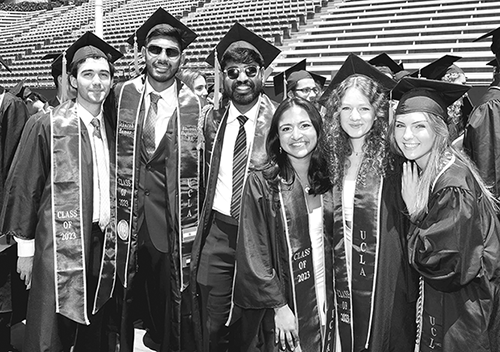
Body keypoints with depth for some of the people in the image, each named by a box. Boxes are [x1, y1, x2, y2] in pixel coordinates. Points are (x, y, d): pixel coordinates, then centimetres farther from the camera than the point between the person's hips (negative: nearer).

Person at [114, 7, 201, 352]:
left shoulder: (194, 106, -1)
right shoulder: (121, 95, 2)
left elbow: (202, 166, 3)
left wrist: (196, 220, -1)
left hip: (173, 223, 0)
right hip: (126, 218, 1)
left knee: (169, 307, 9)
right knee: (122, 303, 10)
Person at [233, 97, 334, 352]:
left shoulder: (326, 179, 1)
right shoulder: (261, 182, -13)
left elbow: (332, 240, 9)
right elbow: (254, 253, -13)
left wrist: (331, 298, 4)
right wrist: (279, 306, -15)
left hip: (323, 299, 4)